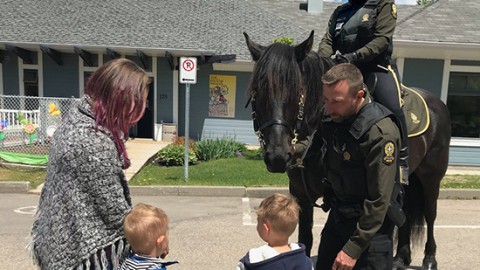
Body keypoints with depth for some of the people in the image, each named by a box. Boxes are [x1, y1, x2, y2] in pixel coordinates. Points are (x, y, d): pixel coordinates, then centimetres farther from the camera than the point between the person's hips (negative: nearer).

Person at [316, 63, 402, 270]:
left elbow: (379, 200, -25)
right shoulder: (332, 118, -6)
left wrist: (353, 249, -23)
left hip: (370, 225, -7)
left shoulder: (380, 133, -28)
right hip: (337, 216, 7)